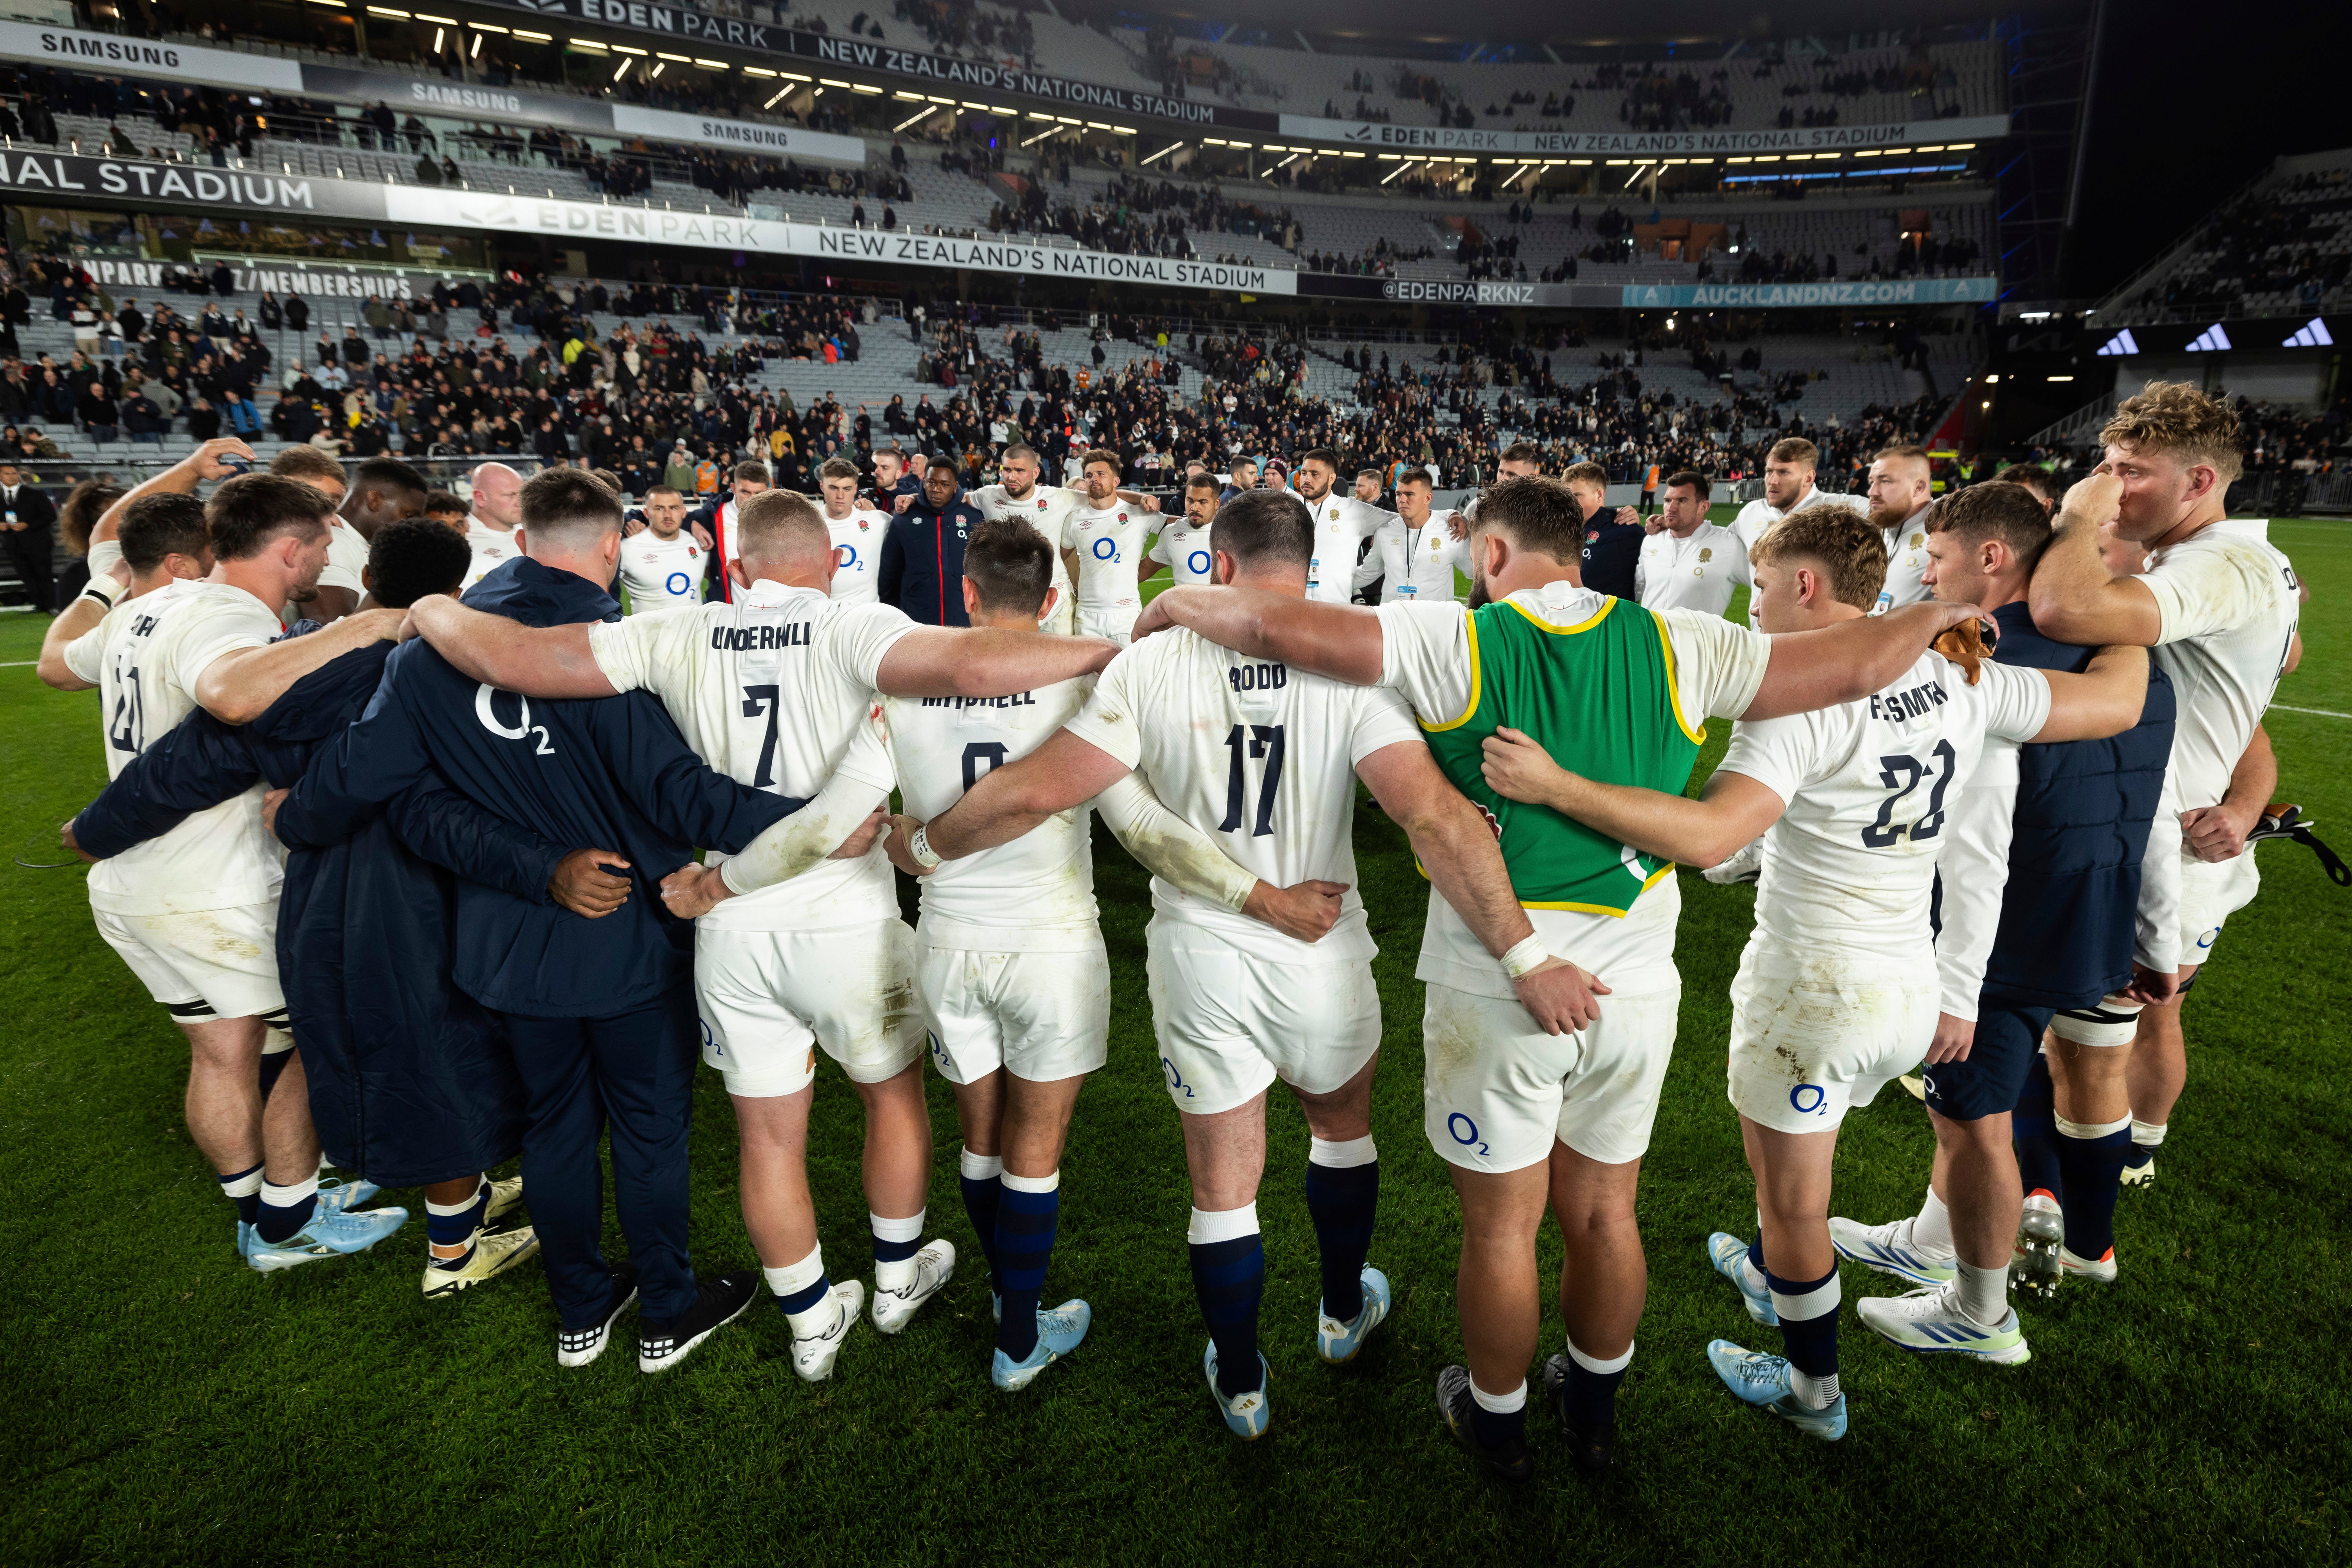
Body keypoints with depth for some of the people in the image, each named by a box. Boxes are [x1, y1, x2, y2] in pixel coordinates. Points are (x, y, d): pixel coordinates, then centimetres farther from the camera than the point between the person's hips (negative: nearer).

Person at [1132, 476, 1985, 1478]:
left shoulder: (1455, 645, -11)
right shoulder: (1676, 648, -3)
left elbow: (1274, 626, -17)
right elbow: (1856, 667, -1)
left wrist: (1180, 603, 3)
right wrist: (1934, 615, 20)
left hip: (1496, 993, -3)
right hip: (1635, 989, 4)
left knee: (1502, 1225, 15)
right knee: (1605, 1212, 22)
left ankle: (1496, 1418, 38)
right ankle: (1593, 1409, 45)